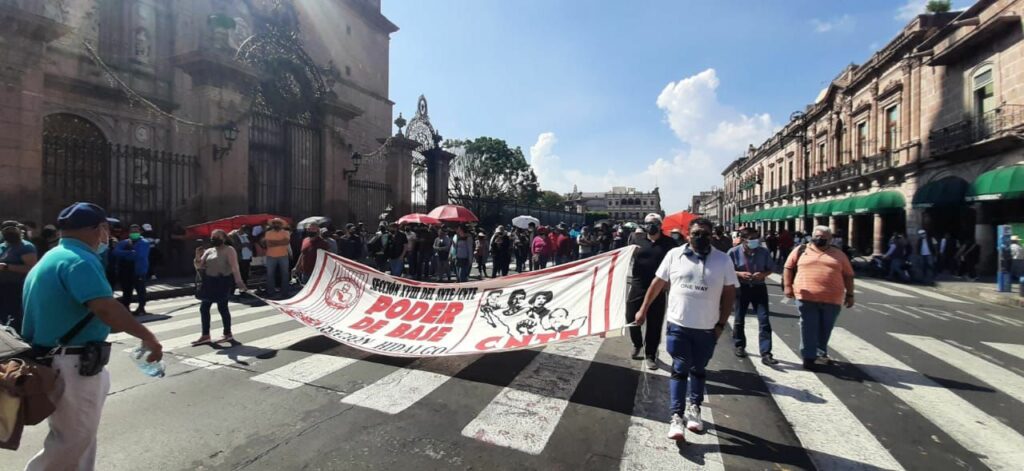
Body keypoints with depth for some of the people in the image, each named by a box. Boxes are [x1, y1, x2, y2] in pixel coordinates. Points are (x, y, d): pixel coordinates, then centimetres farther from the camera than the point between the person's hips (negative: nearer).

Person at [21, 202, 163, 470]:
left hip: (54, 360, 11)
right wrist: (147, 337, -22)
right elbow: (106, 308, -31)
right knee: (72, 442, 3)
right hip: (72, 365, -11)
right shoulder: (80, 260, -20)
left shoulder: (50, 259, 14)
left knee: (80, 436, 22)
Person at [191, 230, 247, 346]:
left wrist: (239, 282, -27)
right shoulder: (209, 251, 13)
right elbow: (199, 266, 12)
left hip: (223, 281, -8)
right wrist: (198, 256, -8)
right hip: (210, 281, 8)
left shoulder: (229, 250, -8)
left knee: (222, 307, -3)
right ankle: (205, 335, 19)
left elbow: (235, 267, -17)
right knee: (204, 307, 8)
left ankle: (228, 334, 11)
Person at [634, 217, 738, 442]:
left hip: (707, 328, 1)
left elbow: (729, 293, 2)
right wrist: (643, 309, 6)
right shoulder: (674, 255, -3)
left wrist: (721, 323, -1)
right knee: (680, 369, 2)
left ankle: (694, 408, 34)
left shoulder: (723, 260, -2)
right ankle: (677, 416, 6)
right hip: (678, 324, -1)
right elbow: (658, 283, 4)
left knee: (698, 370, 17)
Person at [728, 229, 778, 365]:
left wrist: (763, 274, -16)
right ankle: (739, 346, 33)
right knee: (739, 319, 12)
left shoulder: (764, 251, -5)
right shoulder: (734, 252, -12)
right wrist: (739, 274, -23)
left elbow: (771, 268, 5)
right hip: (741, 288, -1)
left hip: (759, 288, 1)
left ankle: (766, 354, 0)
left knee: (764, 320, -4)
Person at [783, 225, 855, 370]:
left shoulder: (839, 254, 11)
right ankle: (809, 357, 8)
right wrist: (787, 286, -1)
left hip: (832, 299, 2)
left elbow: (848, 275, 13)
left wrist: (850, 295, 9)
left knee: (825, 329, 13)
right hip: (807, 297, -2)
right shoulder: (801, 251, 6)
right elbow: (788, 268, 8)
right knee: (809, 328, 1)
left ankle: (821, 354, 30)